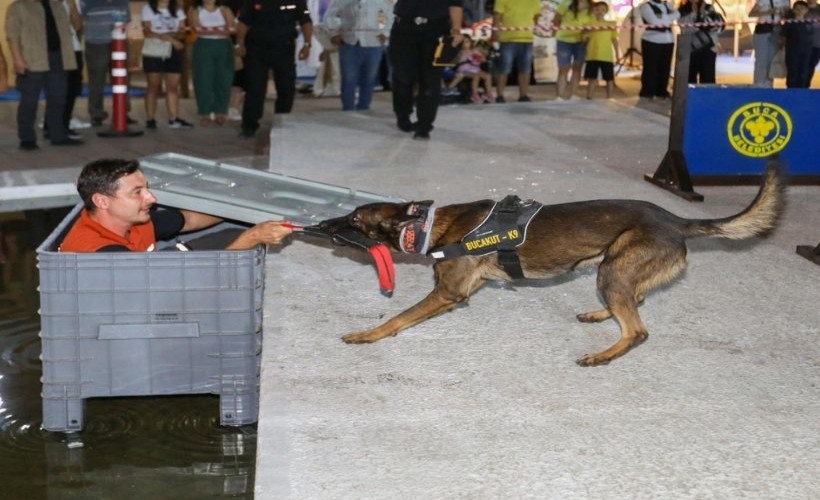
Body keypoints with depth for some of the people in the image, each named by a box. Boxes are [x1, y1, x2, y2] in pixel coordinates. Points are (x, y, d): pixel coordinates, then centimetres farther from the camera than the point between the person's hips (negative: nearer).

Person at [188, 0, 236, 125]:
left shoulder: (225, 10, 11)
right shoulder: (195, 12, 8)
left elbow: (231, 28, -3)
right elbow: (198, 29, -7)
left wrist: (209, 30, -11)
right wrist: (220, 30, -8)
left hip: (224, 46, 2)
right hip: (204, 46, -2)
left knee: (224, 79, -2)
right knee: (204, 79, -6)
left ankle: (220, 113, 3)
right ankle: (205, 114, -3)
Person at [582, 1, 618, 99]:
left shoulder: (611, 24, 6)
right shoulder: (589, 24, 3)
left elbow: (614, 39, 8)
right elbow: (585, 38, 4)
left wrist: (617, 55, 5)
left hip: (607, 56, 1)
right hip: (592, 56, -1)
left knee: (609, 79, 6)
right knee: (592, 78, 3)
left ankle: (609, 99, 16)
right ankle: (589, 98, 7)